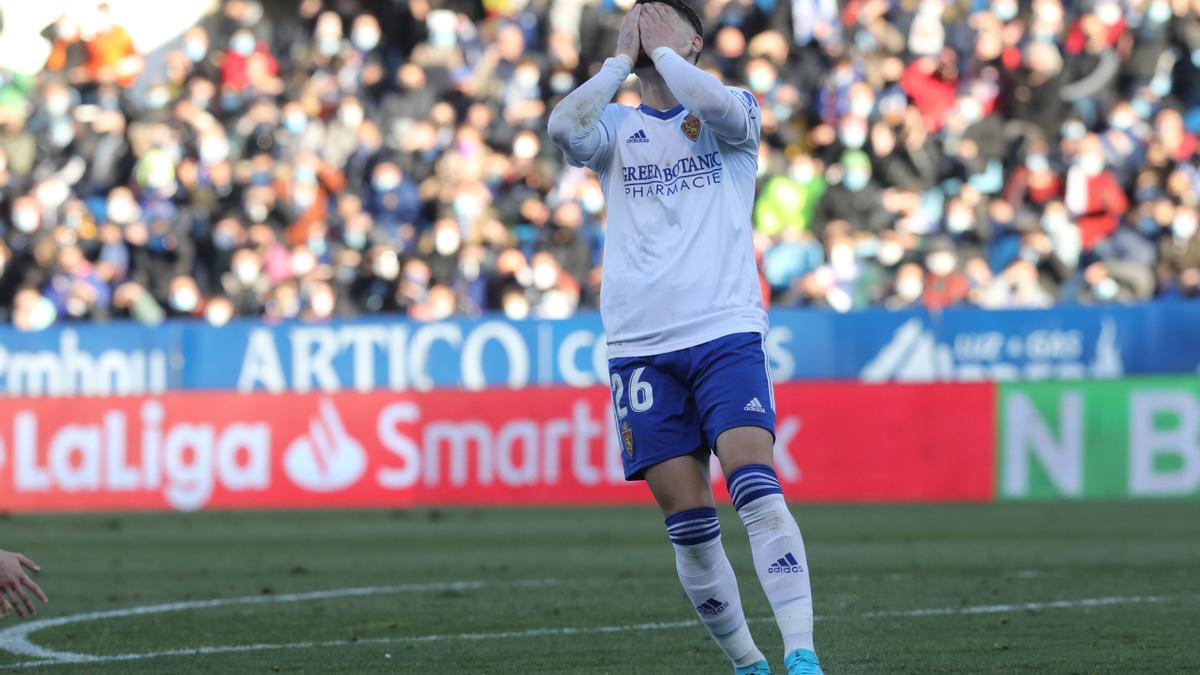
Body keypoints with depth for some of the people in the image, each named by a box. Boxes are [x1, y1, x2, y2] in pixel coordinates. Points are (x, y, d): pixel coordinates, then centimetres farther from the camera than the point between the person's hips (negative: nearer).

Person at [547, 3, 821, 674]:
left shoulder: (736, 109, 9)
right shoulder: (615, 125, 14)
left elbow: (717, 108, -17)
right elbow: (564, 128, -9)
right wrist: (622, 60, 1)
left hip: (726, 334, -3)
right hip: (641, 345, 3)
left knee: (757, 489, -20)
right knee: (689, 525, 0)